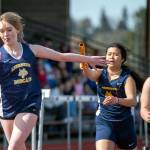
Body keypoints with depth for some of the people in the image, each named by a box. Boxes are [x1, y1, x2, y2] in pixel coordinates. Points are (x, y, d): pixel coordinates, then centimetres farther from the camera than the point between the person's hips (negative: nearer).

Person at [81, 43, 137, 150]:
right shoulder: (101, 73, 1)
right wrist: (85, 67, -47)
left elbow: (133, 101, -18)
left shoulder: (127, 78, -5)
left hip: (124, 124, 0)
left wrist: (117, 100, -38)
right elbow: (90, 74, -23)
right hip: (104, 122, 0)